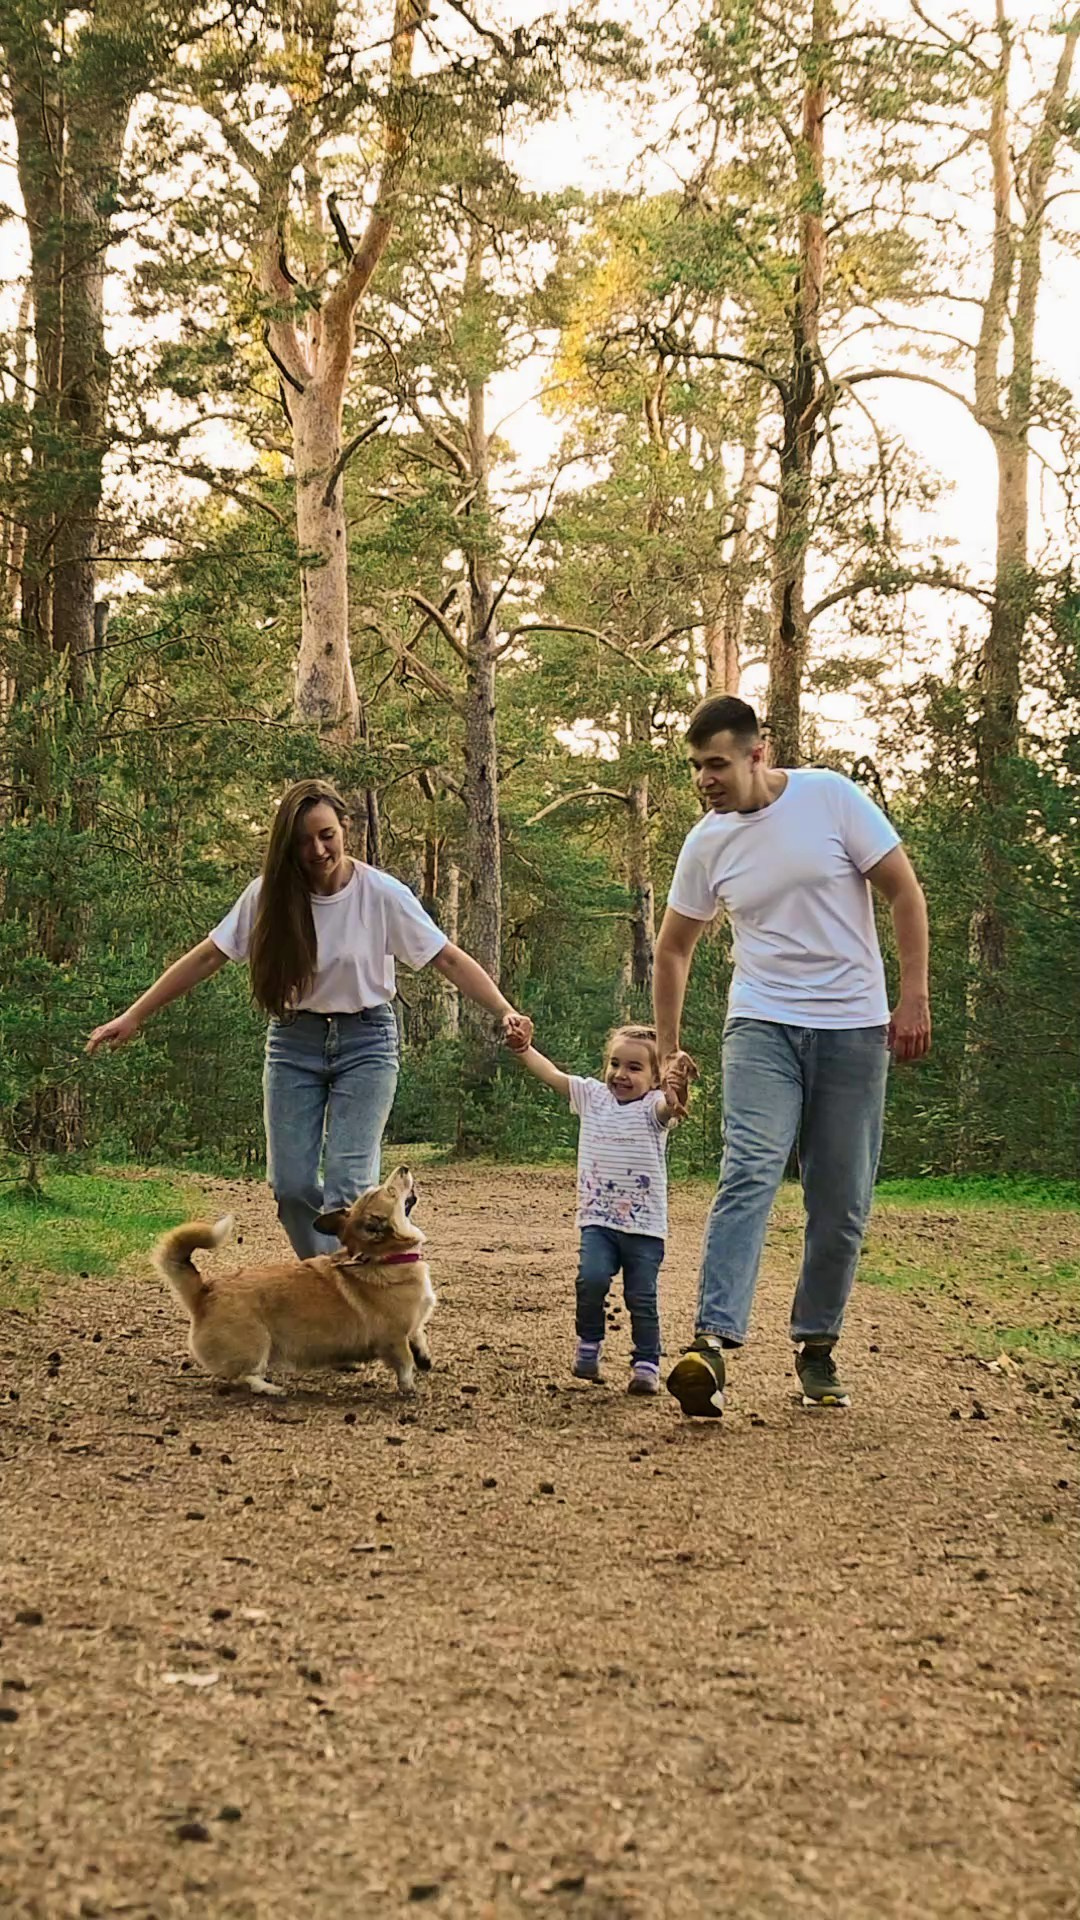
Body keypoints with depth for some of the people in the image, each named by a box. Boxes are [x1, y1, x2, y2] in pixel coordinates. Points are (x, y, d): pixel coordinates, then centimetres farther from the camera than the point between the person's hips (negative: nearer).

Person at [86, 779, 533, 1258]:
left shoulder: (381, 894, -13)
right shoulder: (269, 895, -8)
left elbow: (447, 958, -13)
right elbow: (208, 957, -2)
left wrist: (505, 1012, -27)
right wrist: (133, 1016, -4)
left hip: (366, 1041, -2)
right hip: (294, 1040, 3)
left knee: (348, 1186, -14)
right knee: (292, 1186, -1)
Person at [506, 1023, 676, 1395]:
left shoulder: (652, 1107, -6)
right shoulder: (593, 1096, 7)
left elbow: (668, 1106, -29)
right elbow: (553, 1076, 4)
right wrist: (522, 1048, -11)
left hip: (645, 1226, -2)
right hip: (598, 1219, 2)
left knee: (642, 1298, 0)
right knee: (592, 1277, -20)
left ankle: (646, 1365, 14)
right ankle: (588, 1344, 2)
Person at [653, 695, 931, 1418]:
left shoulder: (831, 798, -7)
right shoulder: (707, 845, 2)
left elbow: (904, 892, -3)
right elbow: (673, 950, 15)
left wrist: (914, 997, -9)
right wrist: (669, 1051, 15)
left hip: (855, 1030, 0)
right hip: (763, 1026, 1)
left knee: (843, 1204, 3)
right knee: (750, 1171, -21)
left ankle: (817, 1348, 20)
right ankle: (712, 1346, -31)